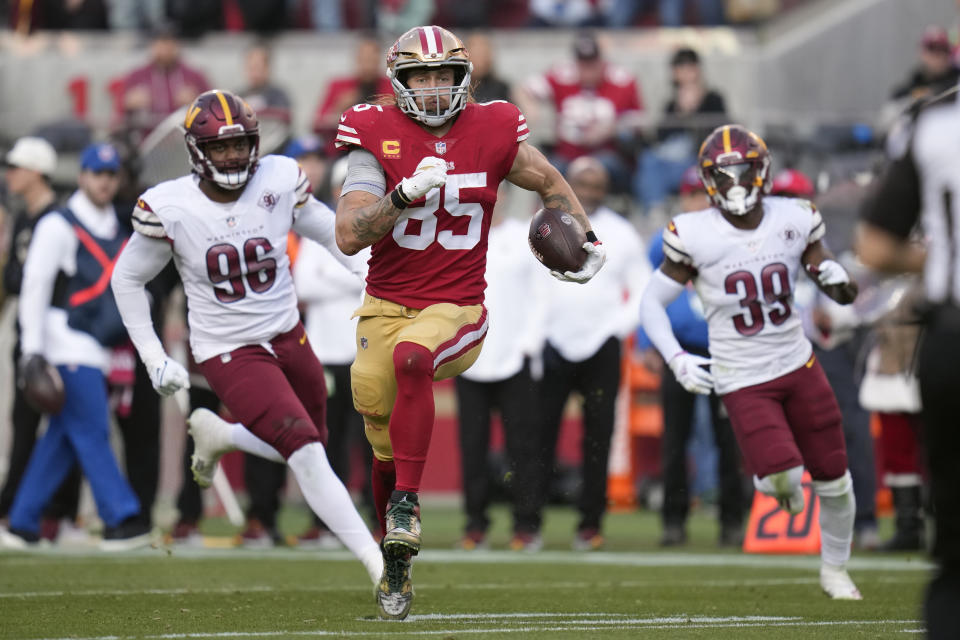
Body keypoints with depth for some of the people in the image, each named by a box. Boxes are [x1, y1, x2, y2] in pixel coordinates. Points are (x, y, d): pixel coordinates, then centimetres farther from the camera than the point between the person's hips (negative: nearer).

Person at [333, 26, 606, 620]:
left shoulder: (491, 131, -2)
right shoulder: (378, 136, -7)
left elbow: (550, 182, 18)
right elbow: (350, 236, -16)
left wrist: (588, 238, 12)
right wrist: (405, 195, -28)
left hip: (455, 309, -1)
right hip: (386, 307, 1)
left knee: (411, 358, -36)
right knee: (387, 451, 8)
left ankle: (405, 503, -29)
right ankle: (396, 568, 31)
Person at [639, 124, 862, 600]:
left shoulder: (794, 220, -3)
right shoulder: (695, 235, -12)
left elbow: (841, 292, 9)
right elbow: (653, 303, -2)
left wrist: (835, 279, -16)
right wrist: (677, 360, -14)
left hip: (798, 364, 3)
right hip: (742, 380, -3)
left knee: (834, 478, 7)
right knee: (783, 476, -21)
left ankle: (834, 569, 31)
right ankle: (776, 482, 19)